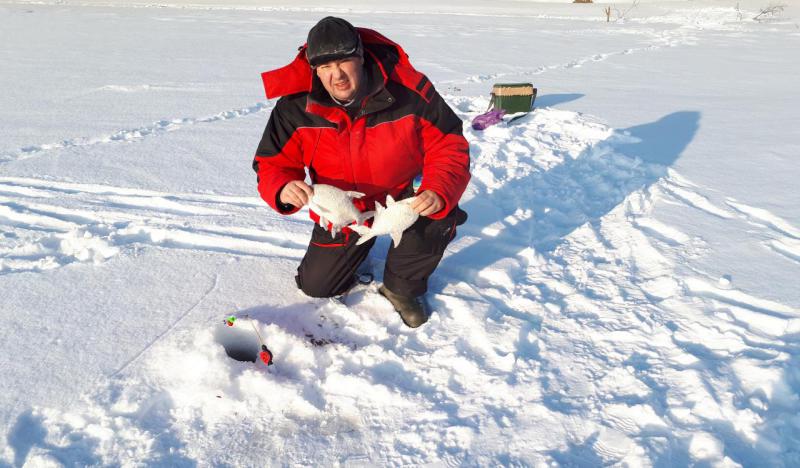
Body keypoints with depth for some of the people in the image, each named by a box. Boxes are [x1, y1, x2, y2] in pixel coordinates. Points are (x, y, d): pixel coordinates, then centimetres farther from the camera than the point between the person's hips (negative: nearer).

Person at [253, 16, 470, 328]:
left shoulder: (410, 91, -26)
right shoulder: (295, 106, -20)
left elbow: (450, 147, -19)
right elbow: (272, 164, -12)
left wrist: (438, 192, -39)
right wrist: (283, 190, -38)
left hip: (404, 193, -2)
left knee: (437, 215, -35)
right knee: (316, 286, 5)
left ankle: (402, 286, -3)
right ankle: (355, 244, 39)